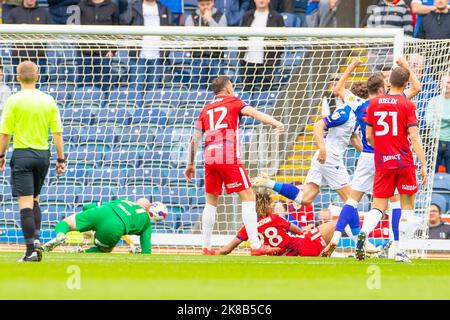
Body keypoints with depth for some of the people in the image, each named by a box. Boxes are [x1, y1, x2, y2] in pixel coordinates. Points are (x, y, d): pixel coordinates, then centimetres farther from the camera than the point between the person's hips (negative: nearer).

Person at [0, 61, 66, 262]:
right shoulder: (49, 101, 3)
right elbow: (57, 133, 3)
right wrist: (61, 159, 8)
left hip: (22, 153, -4)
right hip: (43, 155, 4)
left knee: (25, 203, -7)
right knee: (34, 199, 22)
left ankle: (32, 248, -16)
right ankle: (36, 240, 16)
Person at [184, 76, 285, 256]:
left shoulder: (206, 110, 22)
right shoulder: (233, 103, 10)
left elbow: (194, 139, 21)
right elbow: (253, 113, -10)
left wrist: (190, 164, 29)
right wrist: (277, 124, -23)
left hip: (209, 159, 5)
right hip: (229, 158, -5)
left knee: (211, 202, 16)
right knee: (248, 196, -4)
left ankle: (206, 247, 17)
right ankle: (255, 246, -13)